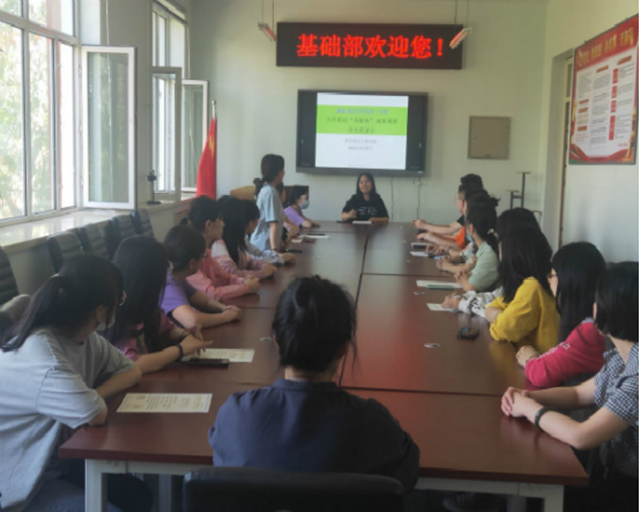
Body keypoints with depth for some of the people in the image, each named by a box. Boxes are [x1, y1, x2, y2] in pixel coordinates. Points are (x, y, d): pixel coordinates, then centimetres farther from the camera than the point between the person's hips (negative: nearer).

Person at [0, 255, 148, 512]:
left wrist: (94, 394, -13)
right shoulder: (39, 355, -31)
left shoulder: (84, 336, -3)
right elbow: (97, 415, -34)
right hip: (23, 484, -8)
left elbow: (131, 370, 6)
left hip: (59, 456, 8)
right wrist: (95, 399, -10)